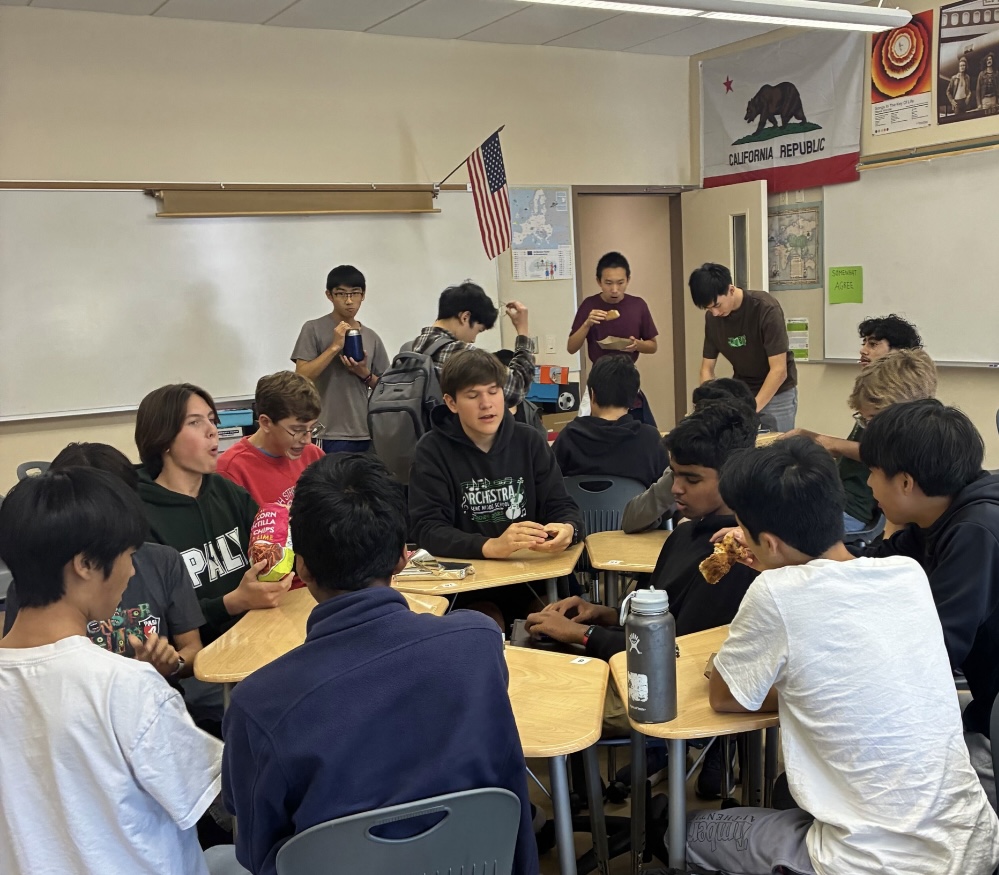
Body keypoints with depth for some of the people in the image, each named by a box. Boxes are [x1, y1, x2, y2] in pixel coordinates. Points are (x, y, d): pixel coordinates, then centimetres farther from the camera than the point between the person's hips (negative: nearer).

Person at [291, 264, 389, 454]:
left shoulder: (372, 338, 11)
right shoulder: (314, 329, -1)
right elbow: (302, 377, -10)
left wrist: (364, 374, -5)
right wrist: (335, 347, -16)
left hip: (366, 435, 5)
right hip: (328, 436, -5)